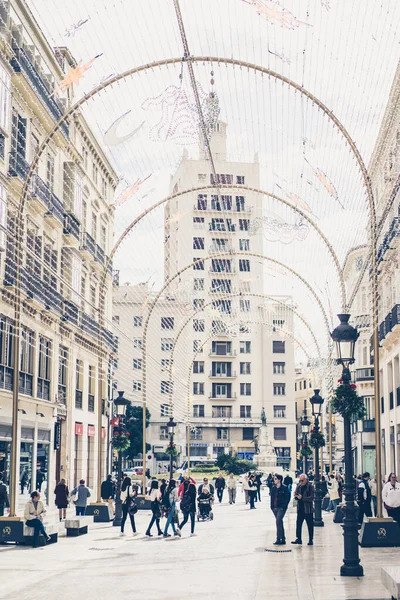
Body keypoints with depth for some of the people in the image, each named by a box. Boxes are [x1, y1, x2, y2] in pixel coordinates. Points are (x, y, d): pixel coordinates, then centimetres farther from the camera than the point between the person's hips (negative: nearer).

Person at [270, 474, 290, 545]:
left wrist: (284, 506, -13)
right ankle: (283, 540, 18)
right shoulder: (273, 488, 10)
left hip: (281, 508, -7)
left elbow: (288, 498, -9)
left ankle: (279, 539, -14)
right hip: (275, 507, 7)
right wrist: (272, 506, 8)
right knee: (280, 523, 11)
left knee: (278, 522, -16)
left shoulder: (284, 488, -8)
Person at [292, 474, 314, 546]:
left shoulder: (310, 486, -8)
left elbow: (311, 498, -15)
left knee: (310, 525, 4)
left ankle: (311, 540, 11)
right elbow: (296, 496, 15)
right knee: (298, 524, 3)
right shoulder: (299, 486, 9)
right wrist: (296, 496, -8)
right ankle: (298, 539, 11)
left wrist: (302, 498, -21)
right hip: (300, 509, 5)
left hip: (308, 509, -5)